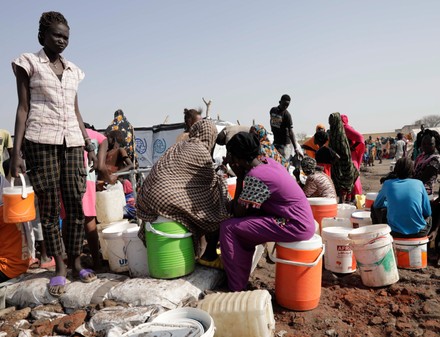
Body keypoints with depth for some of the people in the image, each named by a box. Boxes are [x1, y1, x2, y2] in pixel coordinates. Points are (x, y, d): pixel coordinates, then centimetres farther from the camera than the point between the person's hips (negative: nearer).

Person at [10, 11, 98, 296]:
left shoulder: (73, 70, 17)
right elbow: (23, 108, 1)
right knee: (49, 206, 0)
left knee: (76, 204, 0)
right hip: (41, 141, -3)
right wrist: (16, 150, -7)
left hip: (72, 141, 4)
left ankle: (76, 261, 13)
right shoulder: (29, 63, 6)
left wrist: (90, 146, 13)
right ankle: (60, 267, 9)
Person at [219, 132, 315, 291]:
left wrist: (239, 178, -8)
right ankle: (242, 281, 30)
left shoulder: (254, 176, -21)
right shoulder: (268, 161, 6)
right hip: (304, 220, 10)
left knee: (228, 227, -9)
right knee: (241, 224, 21)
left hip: (295, 227, -10)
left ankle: (236, 290, 2)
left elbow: (239, 212, -10)